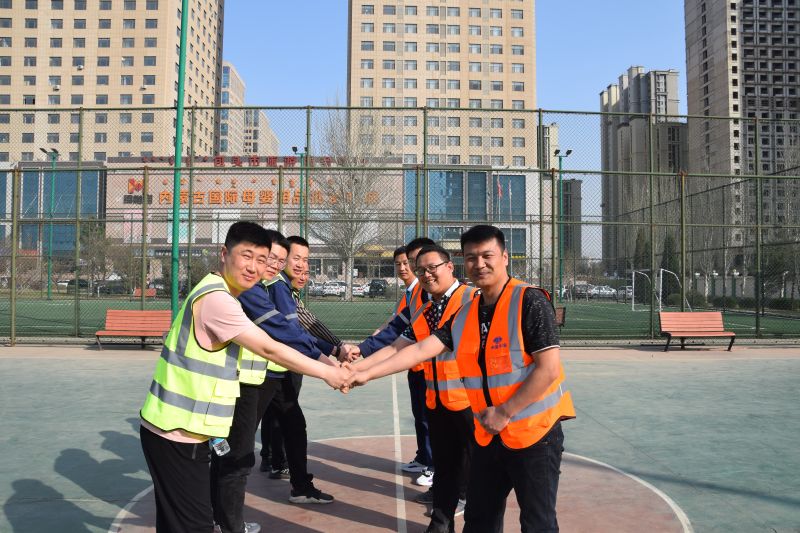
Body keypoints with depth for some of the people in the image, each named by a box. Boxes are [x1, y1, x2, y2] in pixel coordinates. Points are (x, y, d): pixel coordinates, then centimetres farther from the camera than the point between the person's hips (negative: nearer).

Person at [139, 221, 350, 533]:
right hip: (177, 434, -10)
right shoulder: (216, 298, -21)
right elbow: (269, 349, -20)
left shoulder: (217, 294, 12)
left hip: (176, 431, 10)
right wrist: (326, 373, -12)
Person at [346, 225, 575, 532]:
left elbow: (548, 369, -19)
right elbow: (421, 349, 2)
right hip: (488, 435, 6)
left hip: (534, 433, -6)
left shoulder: (529, 301, -15)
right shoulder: (463, 315, 5)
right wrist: (367, 373, -2)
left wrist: (504, 412, -17)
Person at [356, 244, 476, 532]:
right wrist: (356, 367, 3)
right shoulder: (422, 312, 11)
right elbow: (395, 349, 11)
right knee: (444, 463, 18)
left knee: (475, 465, 7)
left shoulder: (473, 298, -10)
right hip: (435, 400, 6)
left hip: (469, 399, -6)